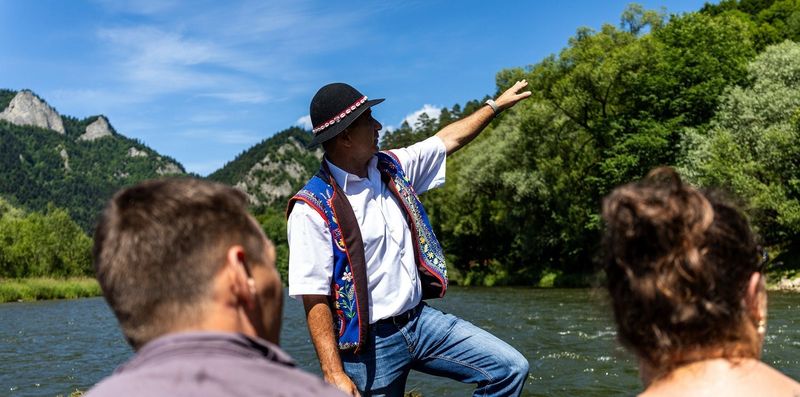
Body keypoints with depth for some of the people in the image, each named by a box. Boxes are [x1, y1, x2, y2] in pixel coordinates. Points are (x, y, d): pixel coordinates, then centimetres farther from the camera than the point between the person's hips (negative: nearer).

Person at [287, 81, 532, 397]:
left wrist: (496, 104, 28)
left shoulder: (391, 168, 5)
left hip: (420, 320, 7)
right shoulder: (313, 208, -17)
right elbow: (314, 298, -19)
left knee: (511, 369, 2)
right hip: (371, 343, -6)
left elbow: (449, 139, 21)